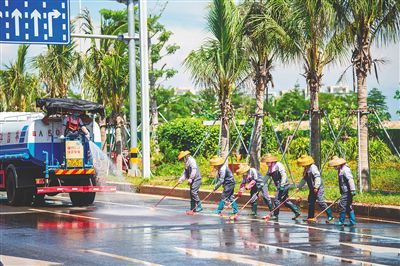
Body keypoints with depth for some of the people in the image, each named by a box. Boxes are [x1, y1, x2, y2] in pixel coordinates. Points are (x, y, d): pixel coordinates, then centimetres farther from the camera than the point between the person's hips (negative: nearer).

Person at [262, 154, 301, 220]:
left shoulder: (278, 165, -14)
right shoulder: (270, 167, 13)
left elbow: (284, 175, -20)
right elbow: (267, 175, 18)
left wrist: (282, 185, -27)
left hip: (284, 185, -9)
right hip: (279, 186, 9)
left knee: (277, 200, -9)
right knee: (286, 201, 12)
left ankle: (275, 215, -1)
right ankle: (297, 211, 17)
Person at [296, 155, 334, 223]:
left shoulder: (313, 168, -16)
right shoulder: (306, 169, 14)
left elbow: (317, 177, -24)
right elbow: (304, 179, 24)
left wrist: (316, 187, -31)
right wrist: (299, 187, 22)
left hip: (318, 188, -10)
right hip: (312, 189, 10)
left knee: (321, 202, -16)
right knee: (310, 202, 13)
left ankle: (330, 216, -16)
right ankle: (310, 217, 23)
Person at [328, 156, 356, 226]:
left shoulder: (345, 170, -15)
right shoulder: (340, 170, 18)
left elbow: (350, 179, -23)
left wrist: (352, 190, -28)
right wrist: (341, 193, 28)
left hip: (347, 191, -10)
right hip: (344, 192, 10)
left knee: (342, 205, -9)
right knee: (349, 207, 11)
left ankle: (341, 222, -5)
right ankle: (352, 221, 13)